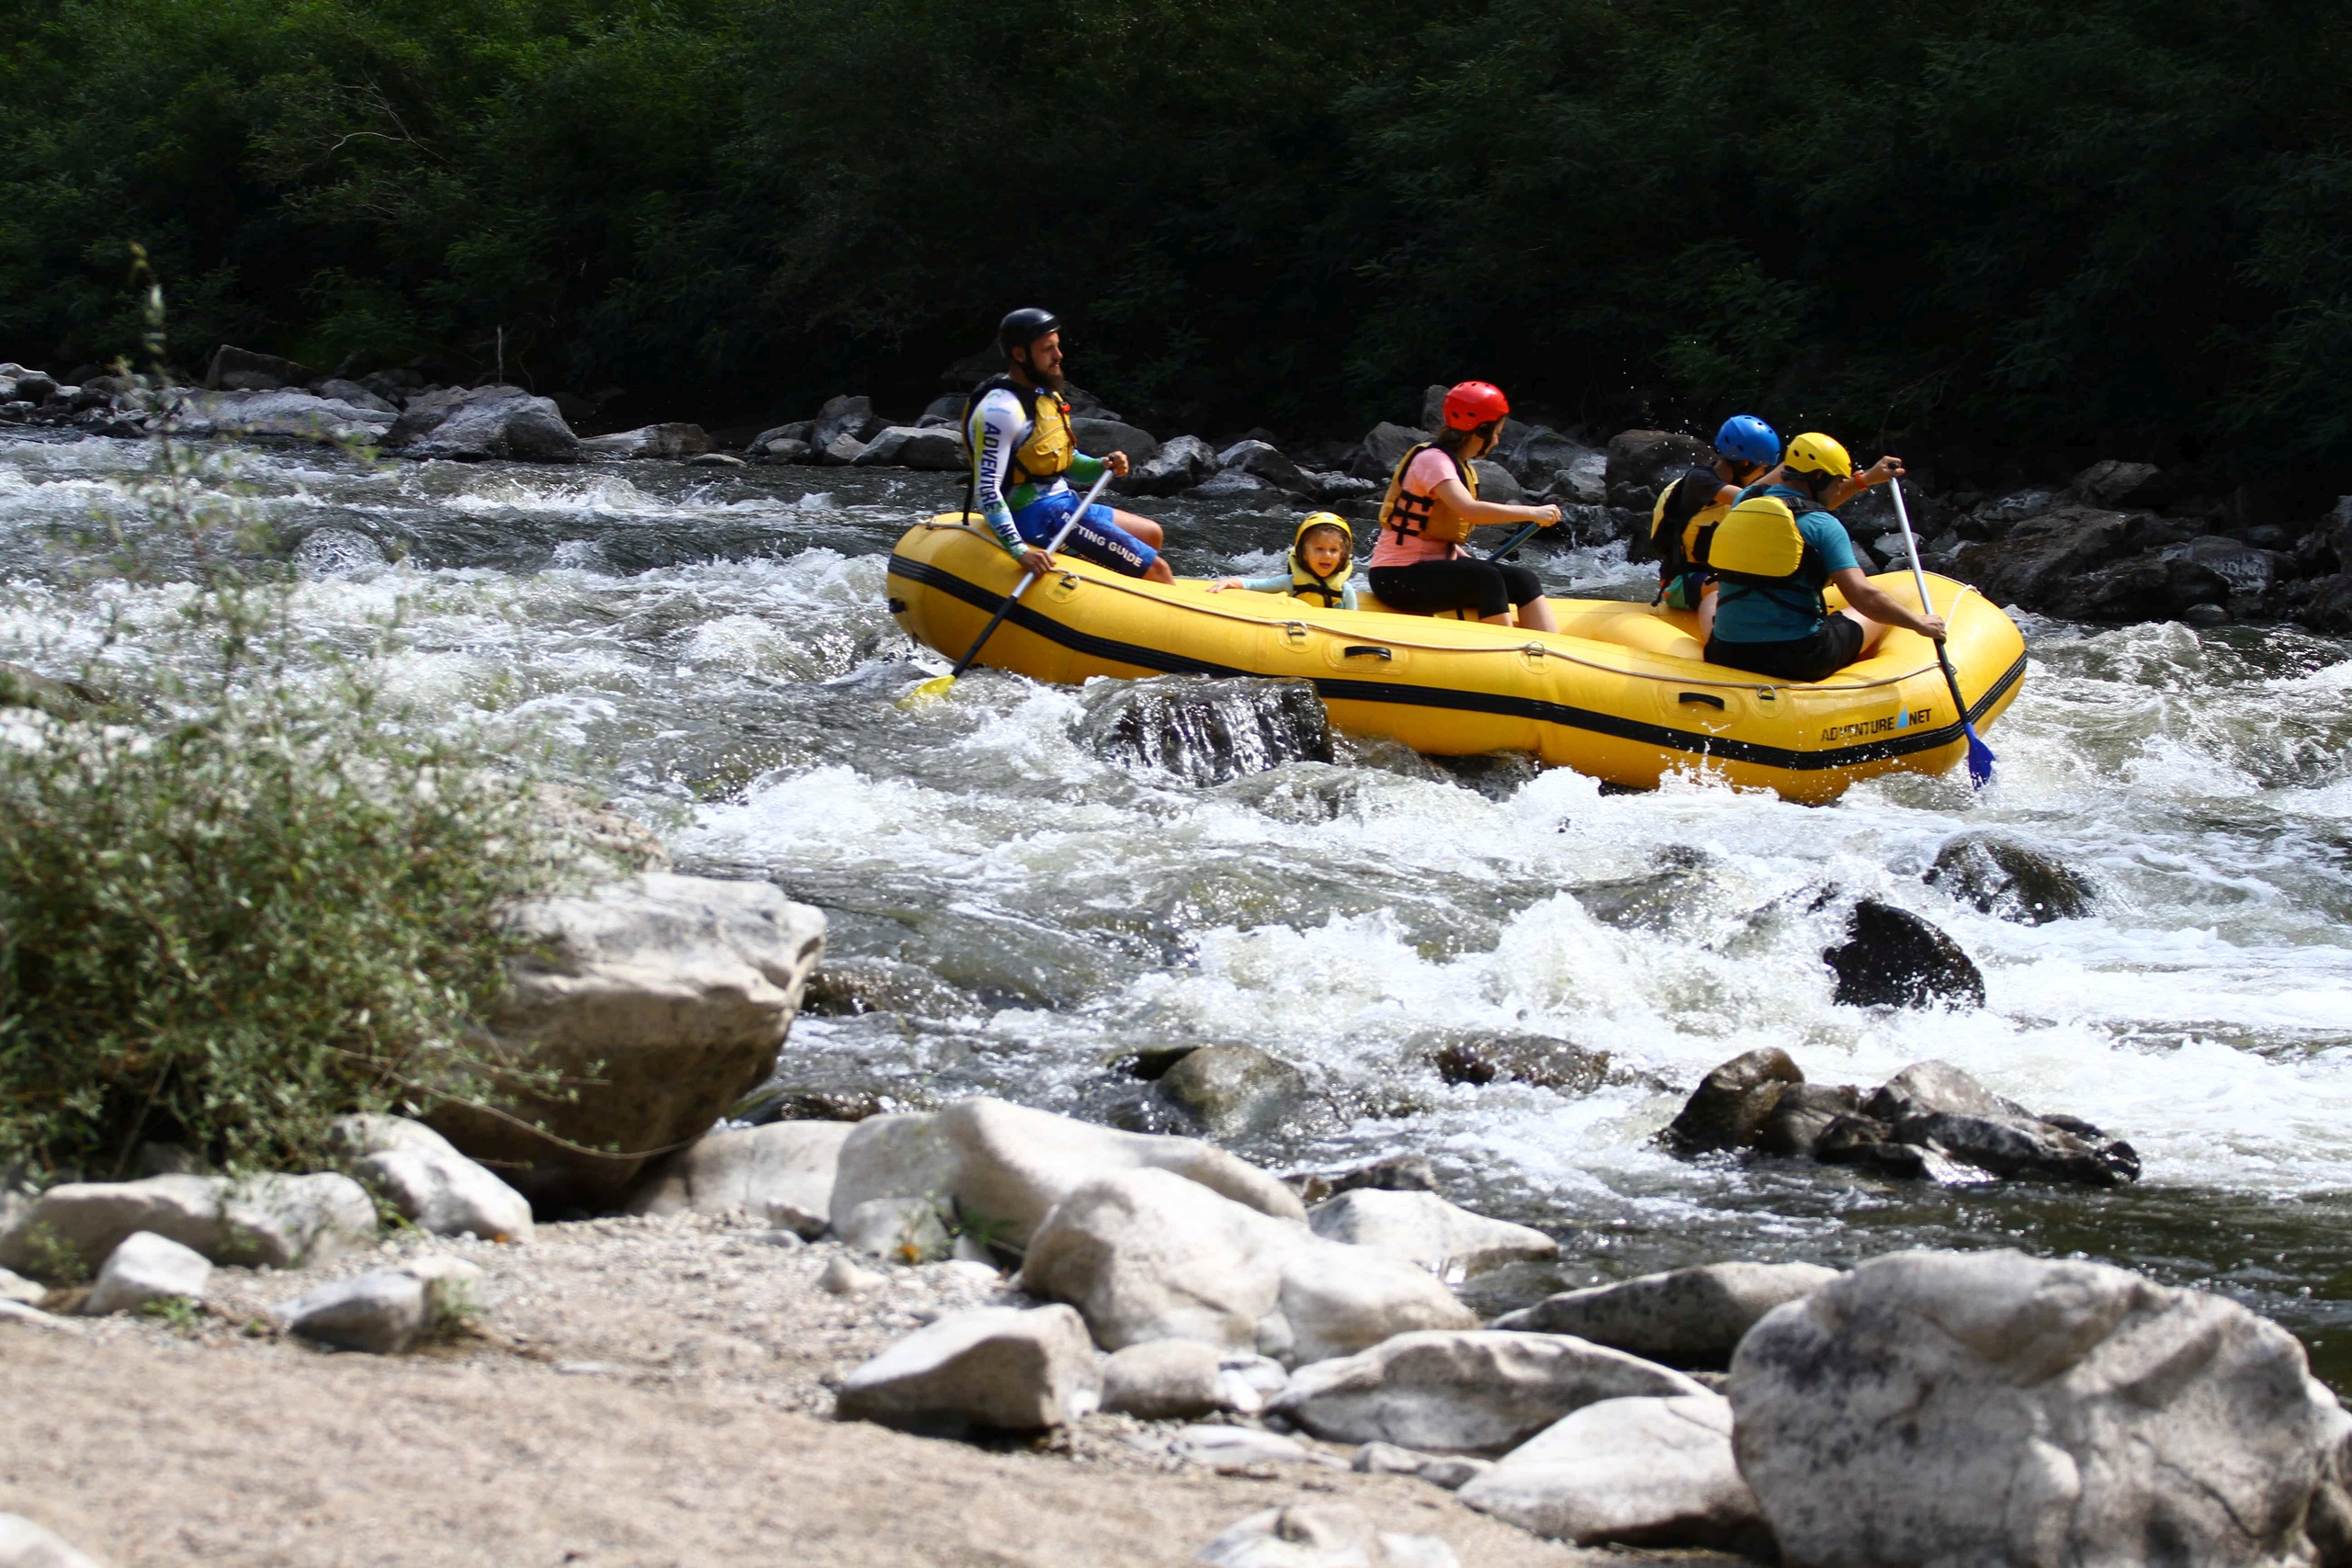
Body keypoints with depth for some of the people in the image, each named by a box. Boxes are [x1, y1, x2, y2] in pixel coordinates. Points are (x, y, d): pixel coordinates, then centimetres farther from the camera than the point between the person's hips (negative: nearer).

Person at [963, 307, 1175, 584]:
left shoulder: (1045, 396, 11)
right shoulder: (1001, 409, -20)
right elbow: (987, 490, -26)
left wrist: (1102, 466, -2)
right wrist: (1019, 550, -35)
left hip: (1064, 504, 10)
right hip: (1038, 517, -10)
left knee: (1152, 534, 25)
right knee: (1156, 570, -11)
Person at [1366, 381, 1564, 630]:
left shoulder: (1461, 466, 14)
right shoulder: (1433, 460, -16)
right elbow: (1469, 511, -32)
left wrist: (1469, 561, 3)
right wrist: (1532, 513, -27)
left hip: (1434, 566, 9)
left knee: (1523, 580, -6)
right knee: (1486, 579, -31)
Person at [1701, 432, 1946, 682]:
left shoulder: (1743, 503, 7)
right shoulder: (1824, 526, -10)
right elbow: (1863, 597, -16)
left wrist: (1863, 481, 32)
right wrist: (1919, 623, -3)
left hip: (1728, 658, 4)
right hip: (1801, 661, -4)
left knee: (1711, 599, 39)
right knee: (1882, 611, 23)